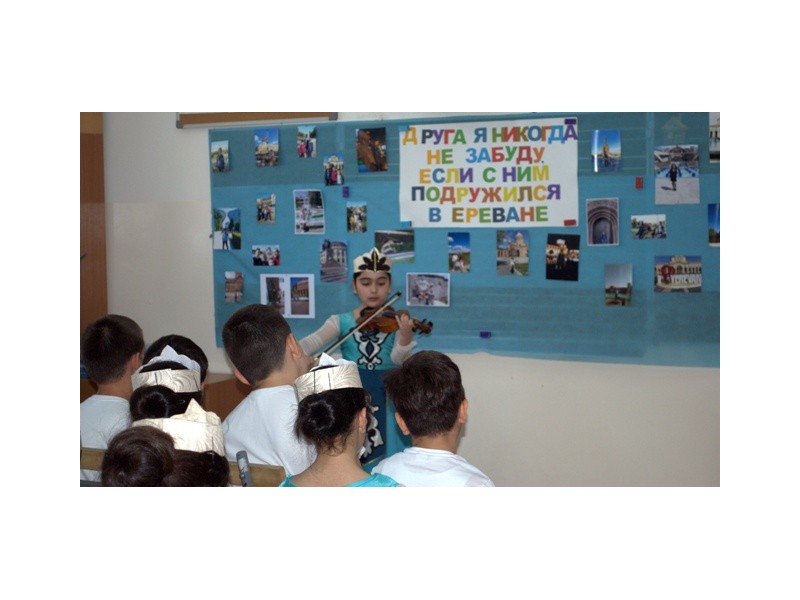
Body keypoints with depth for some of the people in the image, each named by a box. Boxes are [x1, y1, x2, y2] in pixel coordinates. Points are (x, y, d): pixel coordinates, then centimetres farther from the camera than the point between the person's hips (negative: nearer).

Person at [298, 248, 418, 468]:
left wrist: (406, 336, -36)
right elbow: (316, 340, -16)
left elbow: (399, 359, -14)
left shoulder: (396, 321, -2)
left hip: (387, 398, -1)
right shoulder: (341, 321, 0)